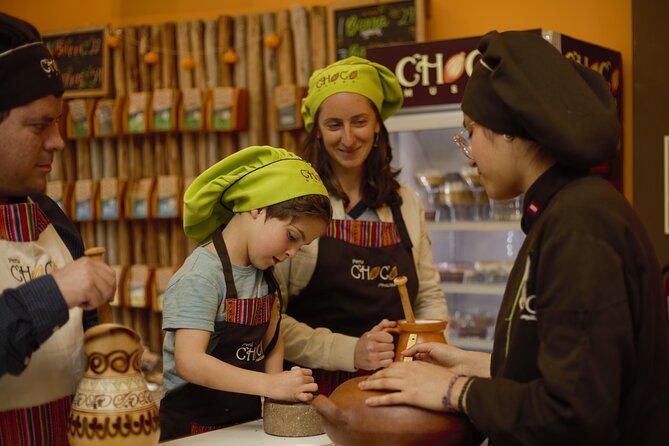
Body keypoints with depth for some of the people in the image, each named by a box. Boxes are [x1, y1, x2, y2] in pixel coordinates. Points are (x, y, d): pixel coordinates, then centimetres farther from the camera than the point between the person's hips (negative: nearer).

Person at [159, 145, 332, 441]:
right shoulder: (201, 277, -19)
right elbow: (189, 362, -27)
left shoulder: (262, 272, 5)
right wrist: (270, 385, -30)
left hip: (246, 421, 7)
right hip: (192, 424, -6)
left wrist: (277, 389, -7)